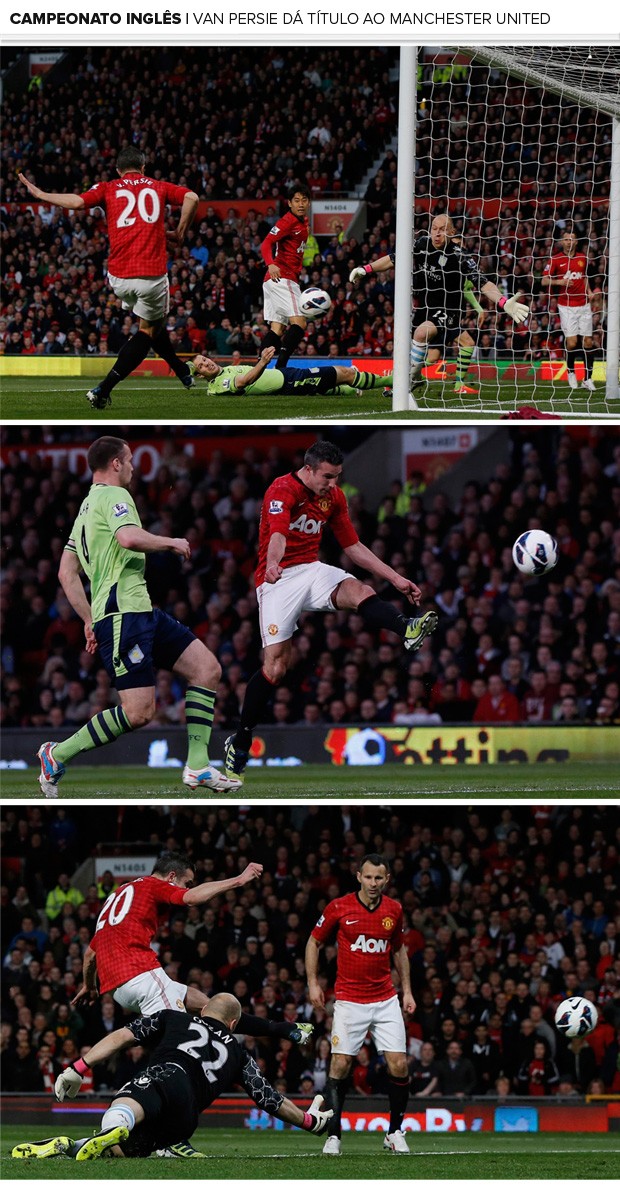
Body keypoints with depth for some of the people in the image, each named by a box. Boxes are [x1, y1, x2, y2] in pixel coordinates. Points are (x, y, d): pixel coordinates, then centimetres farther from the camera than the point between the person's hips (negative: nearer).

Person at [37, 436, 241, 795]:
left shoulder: (88, 506, 23)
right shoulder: (114, 496, -6)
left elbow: (67, 573, 24)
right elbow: (129, 538, -27)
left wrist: (90, 620, 24)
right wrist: (172, 542, -10)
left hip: (141, 613, 11)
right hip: (123, 614, -11)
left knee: (207, 668, 4)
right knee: (139, 711, -15)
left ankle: (197, 765, -2)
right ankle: (58, 754, -2)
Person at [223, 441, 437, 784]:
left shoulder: (333, 497, 9)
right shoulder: (282, 491, -13)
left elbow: (353, 547, 16)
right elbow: (278, 533, -33)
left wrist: (395, 579, 11)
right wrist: (273, 564, -54)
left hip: (312, 570, 5)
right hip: (279, 578, -5)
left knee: (358, 591, -27)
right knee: (276, 663, -10)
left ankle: (407, 630, -57)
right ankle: (239, 741, 4)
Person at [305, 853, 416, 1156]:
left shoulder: (394, 910, 4)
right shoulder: (339, 908, -6)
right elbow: (314, 942, 7)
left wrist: (407, 990, 14)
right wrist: (313, 983, 0)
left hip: (386, 1000, 2)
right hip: (349, 1001, -2)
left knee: (398, 1065, -6)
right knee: (339, 1065, -8)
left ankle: (395, 1132, 9)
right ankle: (333, 1135, 1)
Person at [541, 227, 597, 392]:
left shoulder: (582, 258, 10)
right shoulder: (556, 259, -2)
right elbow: (544, 281, -1)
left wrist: (589, 291, 9)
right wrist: (559, 282, -19)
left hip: (583, 304, 3)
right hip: (566, 307, -3)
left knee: (588, 342, -2)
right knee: (572, 342, -11)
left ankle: (588, 379, 4)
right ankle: (571, 372, 15)